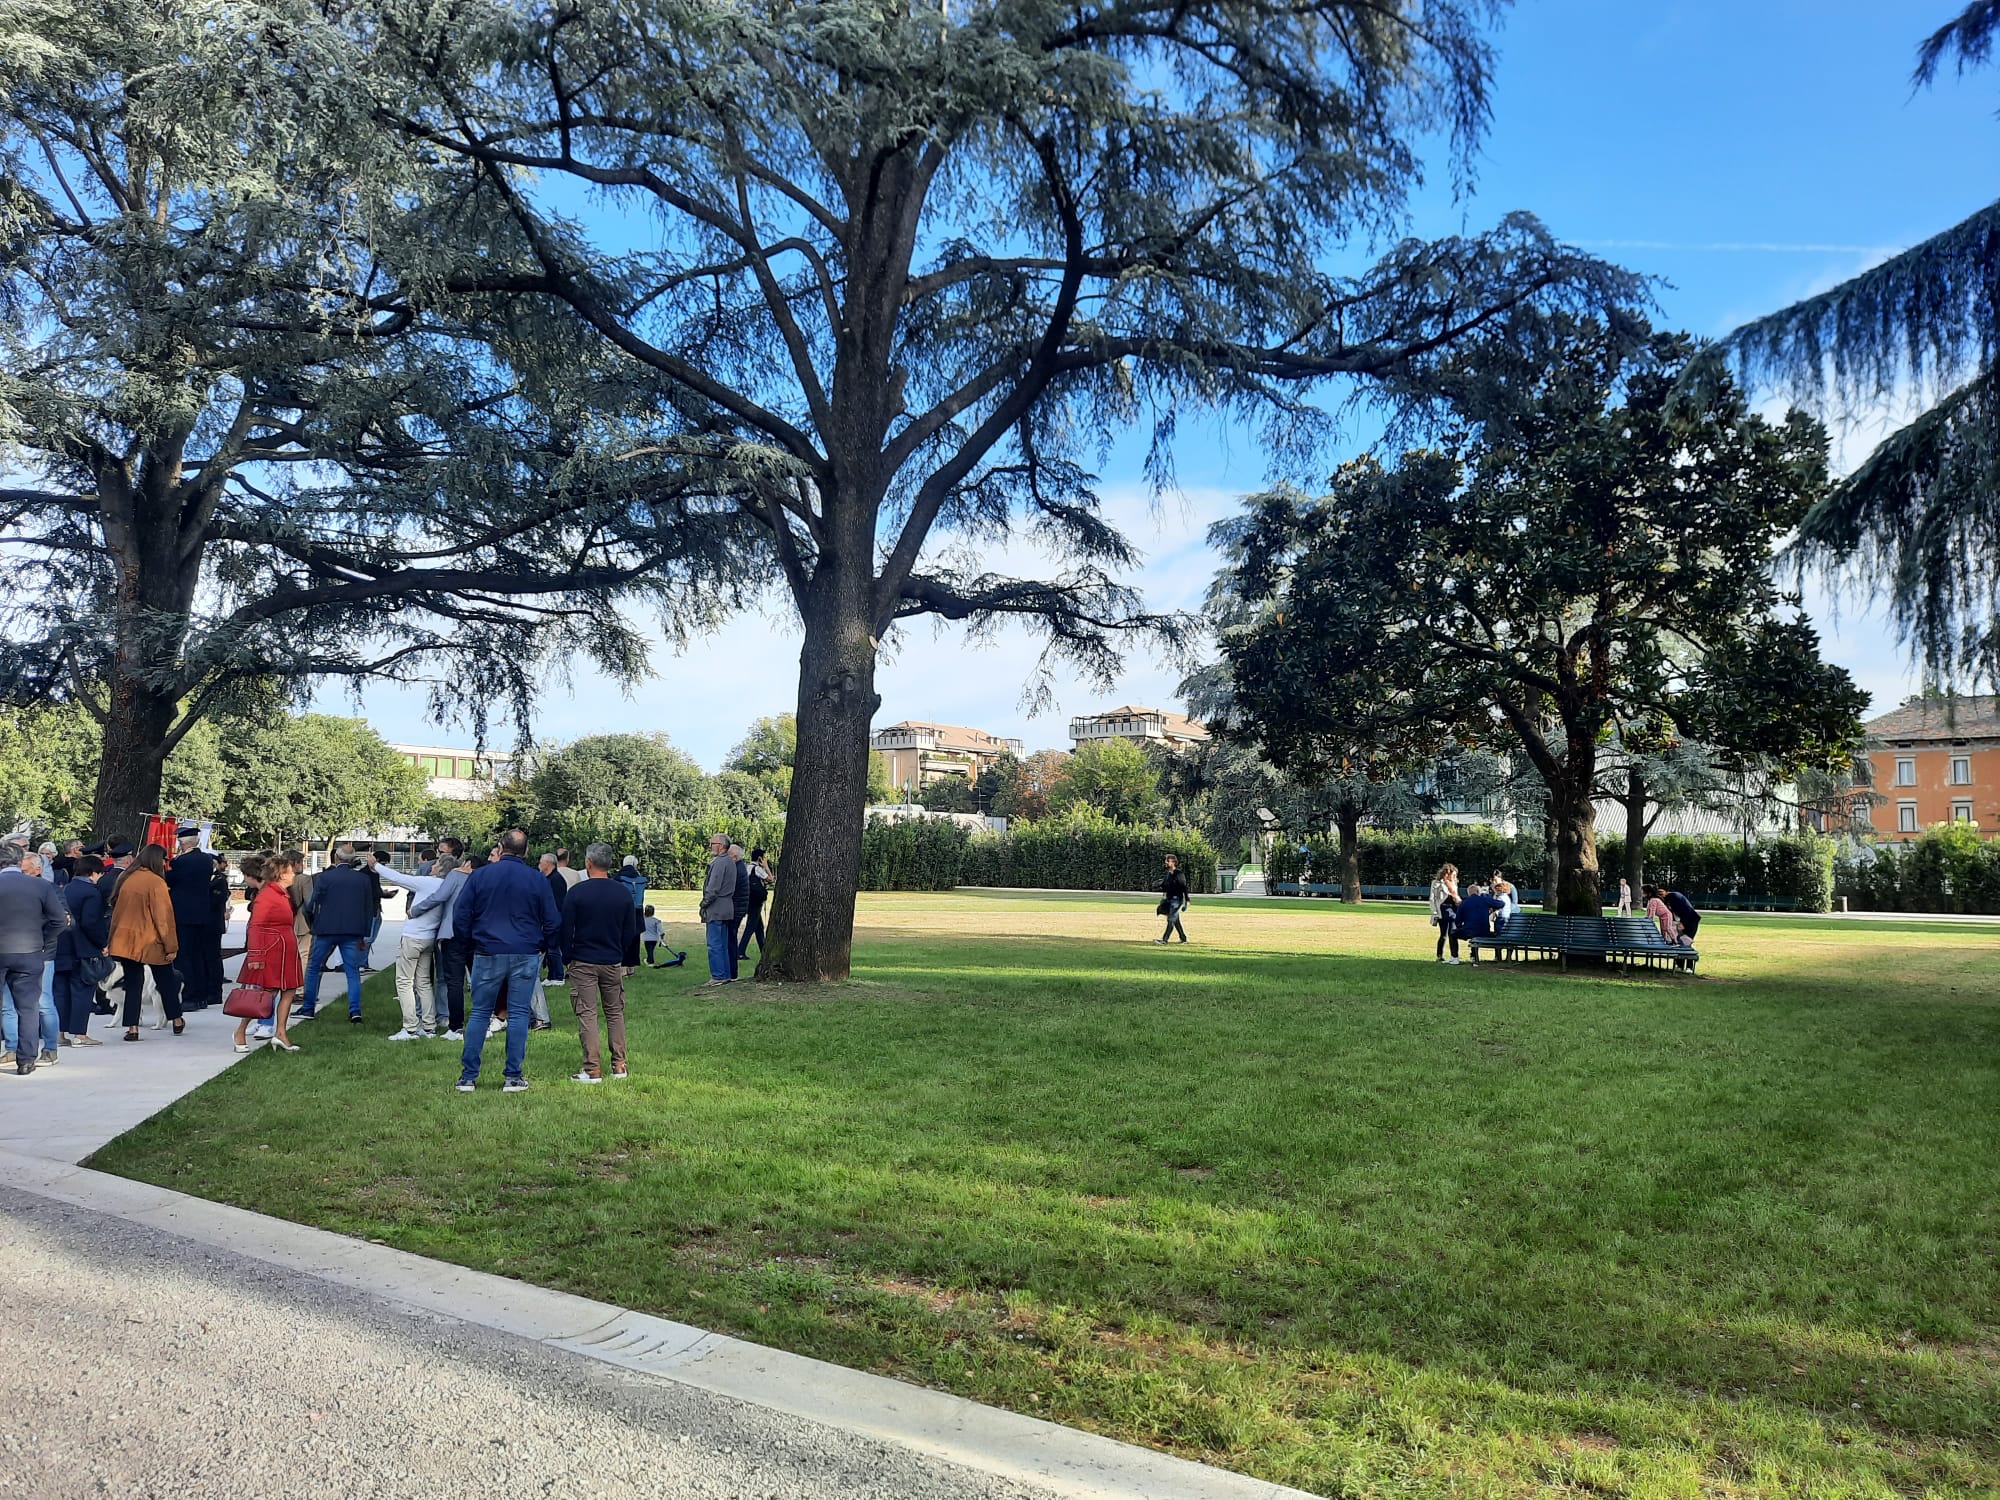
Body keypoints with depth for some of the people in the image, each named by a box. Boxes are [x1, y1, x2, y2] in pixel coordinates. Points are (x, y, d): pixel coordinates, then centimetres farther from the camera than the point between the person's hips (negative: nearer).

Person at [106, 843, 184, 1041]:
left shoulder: (125, 879, 4)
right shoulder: (156, 882, -14)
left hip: (125, 941, 5)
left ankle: (132, 1028, 4)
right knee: (166, 981, 11)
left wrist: (111, 940, 20)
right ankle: (177, 1021, 21)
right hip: (151, 942, -5)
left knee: (133, 984, 9)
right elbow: (164, 916, -14)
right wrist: (171, 946, -9)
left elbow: (117, 911, 12)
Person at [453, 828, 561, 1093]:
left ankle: (468, 1076, 9)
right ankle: (514, 1078, 5)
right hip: (526, 955, 0)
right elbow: (553, 922, 1)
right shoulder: (537, 880, -1)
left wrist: (474, 942, 16)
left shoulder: (480, 875, -1)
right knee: (518, 1014, 4)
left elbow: (460, 917, 1)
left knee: (479, 1013, 9)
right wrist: (540, 945, 18)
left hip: (487, 954, 0)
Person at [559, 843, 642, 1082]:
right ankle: (619, 1065, 14)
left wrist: (567, 957, 7)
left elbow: (565, 929, -6)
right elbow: (631, 931, 8)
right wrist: (629, 961, 17)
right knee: (615, 1013, 12)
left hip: (583, 963, -3)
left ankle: (592, 1069, -2)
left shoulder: (577, 892, -9)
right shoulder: (622, 893, 2)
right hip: (613, 962, 3)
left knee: (587, 1015, -1)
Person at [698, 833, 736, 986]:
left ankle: (718, 976, -6)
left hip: (716, 909, -10)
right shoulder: (730, 862, 16)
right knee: (723, 944, 13)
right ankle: (726, 974, 16)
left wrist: (704, 904, -8)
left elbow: (713, 888, -18)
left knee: (714, 944, -7)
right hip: (727, 909, 10)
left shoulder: (719, 862, -15)